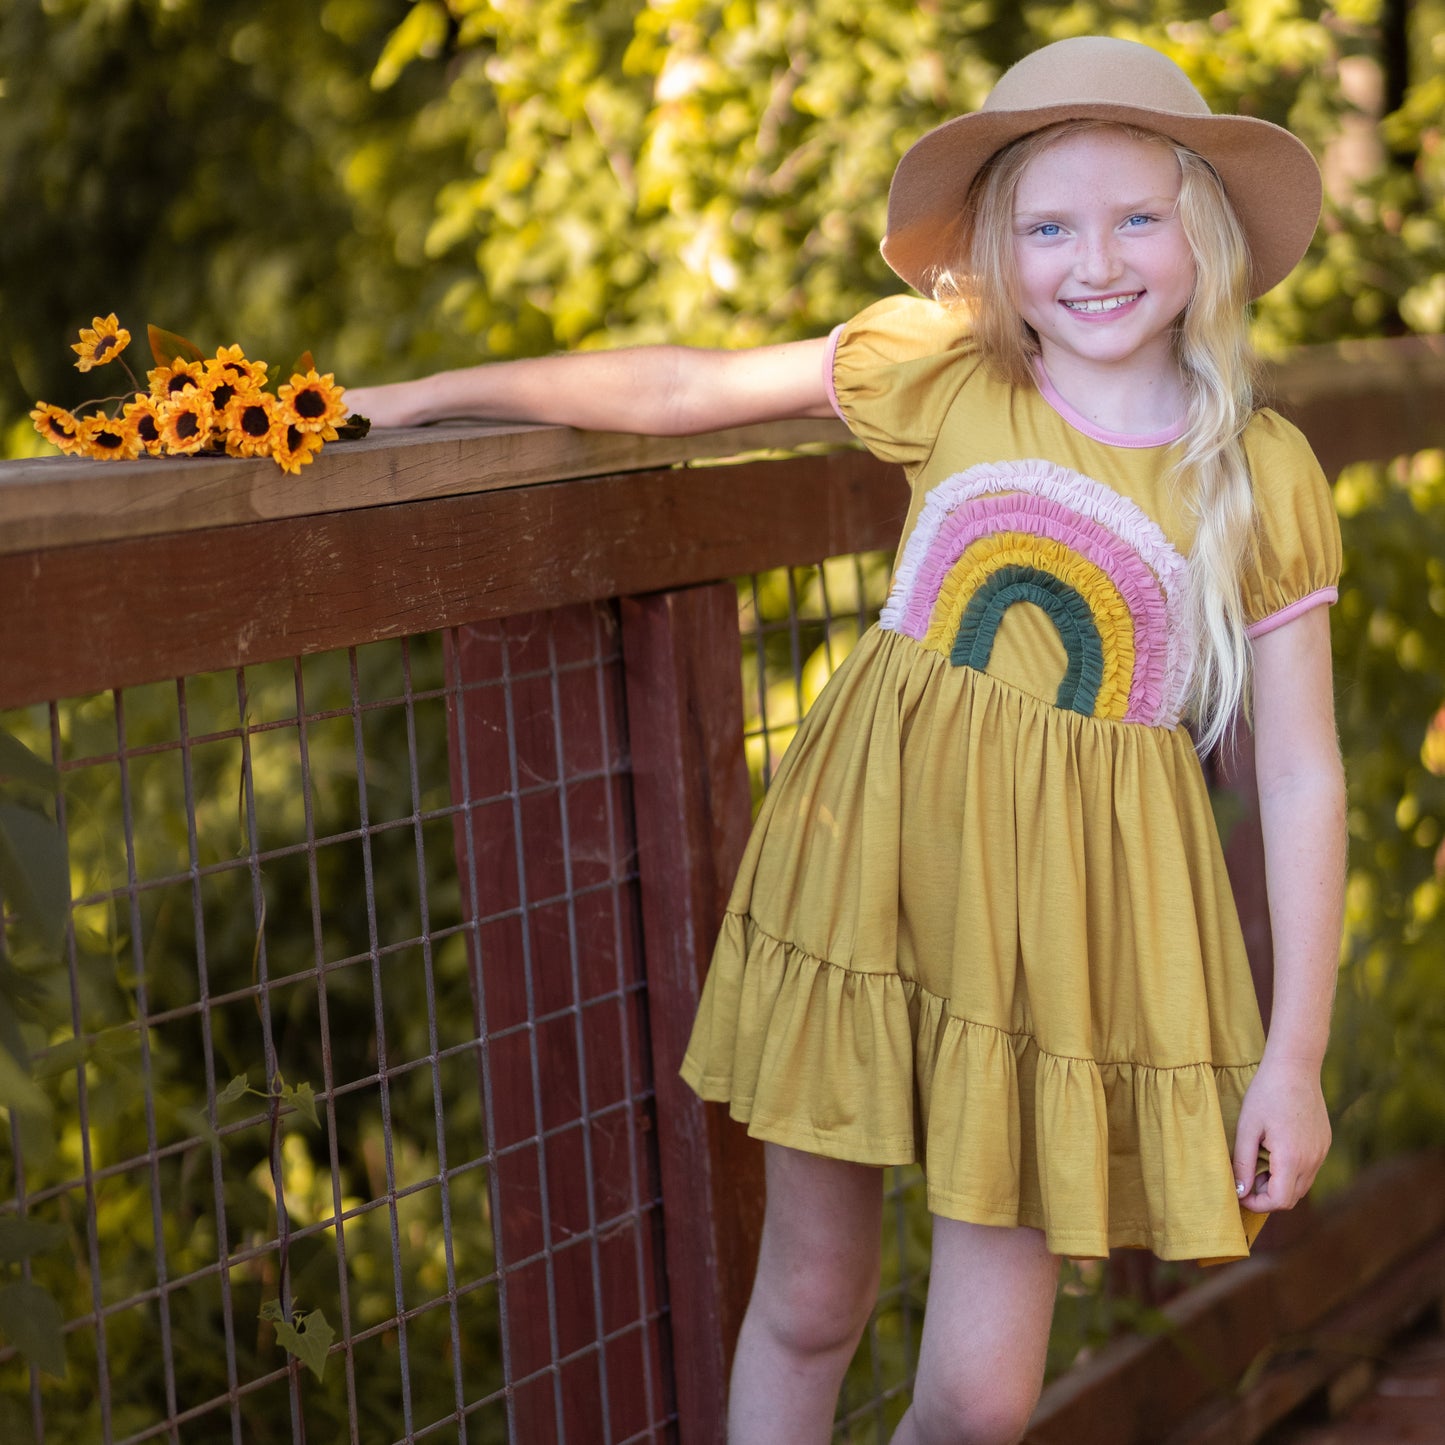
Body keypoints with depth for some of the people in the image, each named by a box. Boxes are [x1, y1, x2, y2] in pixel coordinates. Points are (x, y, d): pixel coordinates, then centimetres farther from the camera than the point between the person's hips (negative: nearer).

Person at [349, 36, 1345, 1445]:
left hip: (1064, 933, -1)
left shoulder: (1263, 480, -3)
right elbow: (683, 389, 4)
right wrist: (423, 396, 4)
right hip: (867, 870, 2)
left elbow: (1301, 774, -2)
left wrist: (1294, 1058, -4)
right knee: (805, 1307, 13)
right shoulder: (945, 365, 0)